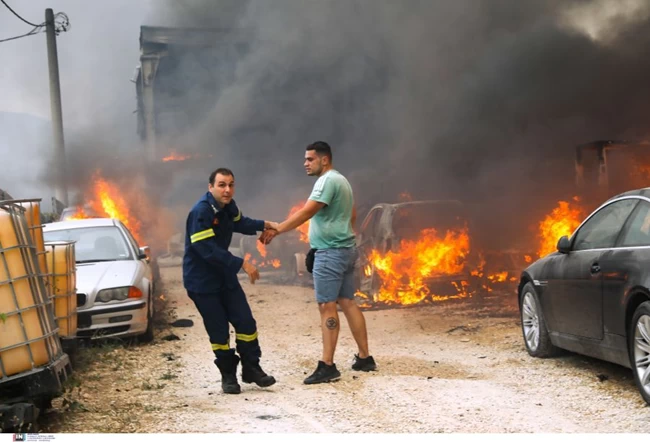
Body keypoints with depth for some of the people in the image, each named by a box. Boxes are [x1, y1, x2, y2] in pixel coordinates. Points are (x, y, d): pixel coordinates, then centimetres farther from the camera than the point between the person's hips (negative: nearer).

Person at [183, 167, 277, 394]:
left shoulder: (228, 206, 1)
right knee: (218, 330, -3)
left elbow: (239, 223, 25)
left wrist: (263, 225, 11)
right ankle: (228, 376, 13)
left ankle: (251, 369, 17)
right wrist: (242, 264, -30)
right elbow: (208, 250, -31)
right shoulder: (200, 212, -25)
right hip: (202, 280, -8)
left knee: (246, 322, 5)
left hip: (225, 276, 8)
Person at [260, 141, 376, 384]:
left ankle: (327, 366, -11)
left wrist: (276, 230, -25)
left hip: (331, 252, -10)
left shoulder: (327, 181, -14)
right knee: (347, 302, 13)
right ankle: (364, 357, 16)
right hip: (345, 249, 10)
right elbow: (352, 215, 24)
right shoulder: (341, 181, 17)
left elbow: (306, 212, -24)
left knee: (327, 306, -10)